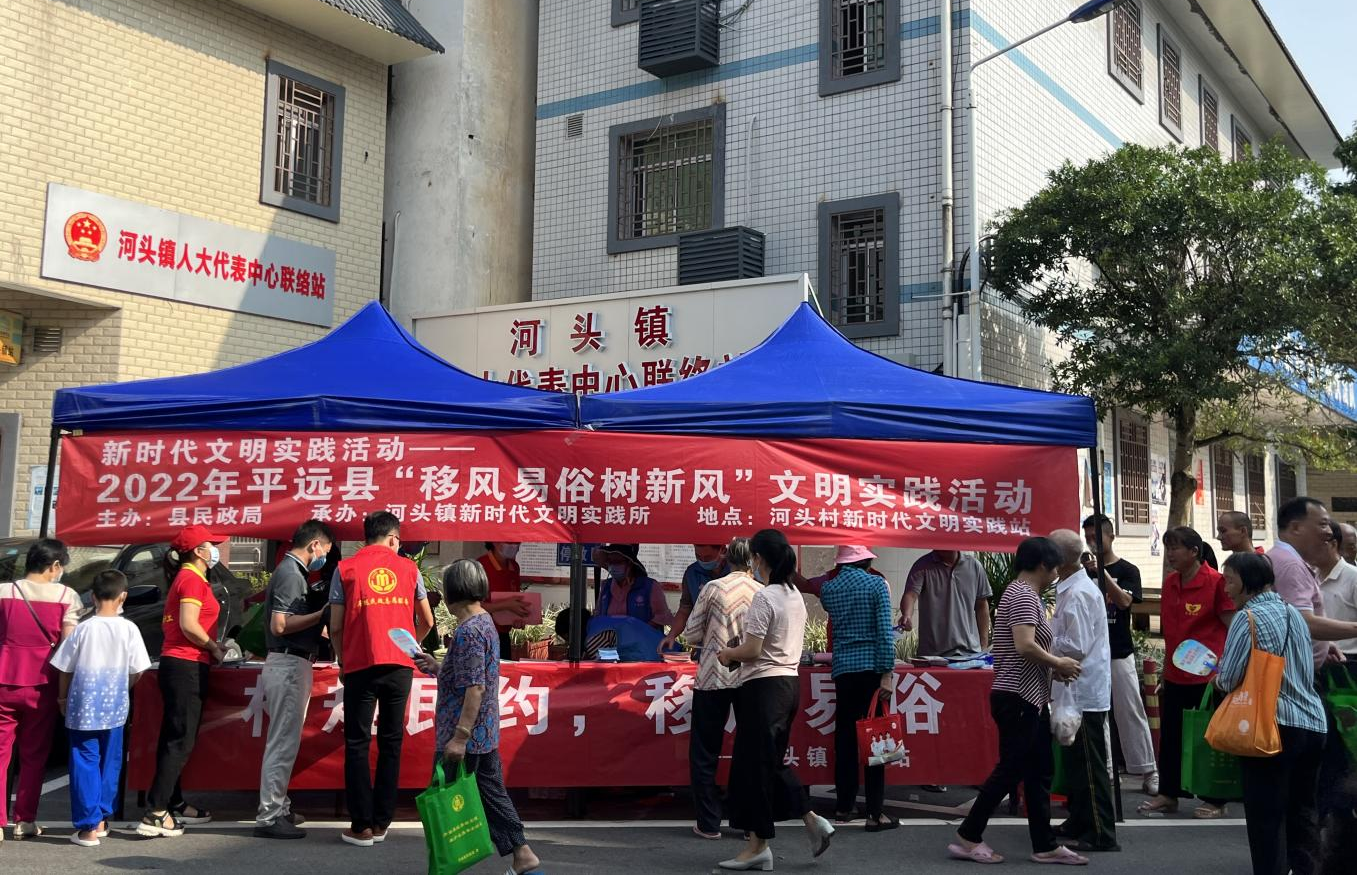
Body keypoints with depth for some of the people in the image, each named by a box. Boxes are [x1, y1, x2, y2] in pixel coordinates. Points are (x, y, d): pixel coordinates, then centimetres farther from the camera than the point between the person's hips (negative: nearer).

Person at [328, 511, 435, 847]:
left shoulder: (346, 569, 3)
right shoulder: (408, 568, 9)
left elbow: (336, 627, 1)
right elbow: (427, 622, 15)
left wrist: (342, 662, 17)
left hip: (360, 665, -2)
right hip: (400, 667, 2)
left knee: (357, 744, 4)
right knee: (391, 743, 10)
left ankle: (361, 826, 2)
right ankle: (381, 823, 12)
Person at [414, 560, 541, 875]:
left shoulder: (467, 631, -19)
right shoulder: (486, 622, 11)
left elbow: (475, 687, -23)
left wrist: (460, 736, -23)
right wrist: (438, 668, 13)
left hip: (466, 739, -9)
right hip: (488, 734, 9)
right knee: (492, 793, 15)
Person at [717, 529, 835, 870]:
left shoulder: (763, 598, -17)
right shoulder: (796, 596, 10)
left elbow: (751, 650, -19)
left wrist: (727, 653, 0)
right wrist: (738, 653, 15)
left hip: (763, 686, -9)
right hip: (790, 681, 9)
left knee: (755, 763, 2)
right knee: (772, 760, 20)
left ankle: (759, 845, 9)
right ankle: (812, 820, 12)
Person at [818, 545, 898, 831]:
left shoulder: (828, 589, 6)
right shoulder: (876, 585, -4)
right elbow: (884, 632, -11)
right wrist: (888, 673, -11)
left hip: (843, 668, 3)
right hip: (872, 667, -3)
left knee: (845, 738, 11)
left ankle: (843, 807, 17)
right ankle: (875, 814, 0)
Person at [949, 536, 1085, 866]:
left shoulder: (1024, 593, 16)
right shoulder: (1024, 595, -16)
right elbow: (1024, 646, -27)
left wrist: (1053, 668, 10)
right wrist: (1058, 663, -13)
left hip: (1030, 697, 10)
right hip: (1018, 698, -10)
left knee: (1039, 772, 11)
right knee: (1010, 770, -4)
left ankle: (1045, 845, 16)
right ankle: (967, 837, 5)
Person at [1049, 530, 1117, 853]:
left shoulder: (1078, 594, -20)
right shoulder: (1072, 588, 10)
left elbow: (1076, 646, -23)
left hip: (1084, 691, -10)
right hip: (1079, 689, 10)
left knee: (1090, 765, -3)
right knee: (1077, 761, 18)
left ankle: (1101, 834, 4)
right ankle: (1079, 822, 28)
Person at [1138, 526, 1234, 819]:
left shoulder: (1216, 582, -13)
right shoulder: (1169, 583, 7)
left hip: (1208, 677, -7)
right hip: (1176, 676, 7)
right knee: (1170, 737, 12)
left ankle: (1215, 800, 16)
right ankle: (1167, 794, 23)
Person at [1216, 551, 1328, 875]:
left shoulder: (1249, 617, -10)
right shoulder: (1294, 613, 13)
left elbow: (1228, 680, -12)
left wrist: (1218, 675, 10)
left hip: (1273, 727, -7)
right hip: (1313, 723, 7)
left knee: (1266, 818, -1)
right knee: (1302, 813, 13)